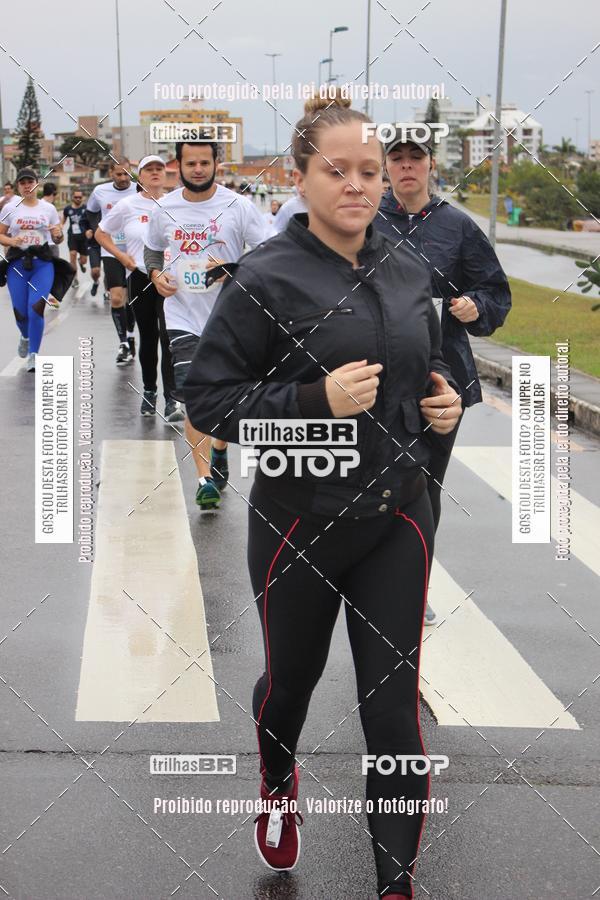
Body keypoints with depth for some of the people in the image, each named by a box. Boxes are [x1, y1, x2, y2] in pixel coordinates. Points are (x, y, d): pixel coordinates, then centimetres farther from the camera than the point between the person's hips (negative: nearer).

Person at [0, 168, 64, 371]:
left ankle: (33, 355, -4)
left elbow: (58, 239, 11)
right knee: (20, 311, 1)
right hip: (17, 263, 1)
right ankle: (25, 336, 38)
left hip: (42, 263, -1)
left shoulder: (48, 208, 5)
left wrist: (58, 235, -12)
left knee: (36, 309, -16)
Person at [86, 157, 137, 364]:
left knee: (130, 298, 9)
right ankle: (123, 343, -2)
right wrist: (98, 230, 6)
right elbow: (90, 212, 19)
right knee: (116, 298, -10)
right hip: (111, 252, 1)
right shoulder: (100, 191, 0)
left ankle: (130, 337, 27)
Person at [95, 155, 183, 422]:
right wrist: (121, 256, -2)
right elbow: (101, 233, 10)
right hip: (140, 278, 1)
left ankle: (171, 401, -16)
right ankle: (149, 392, 28)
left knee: (169, 337, -13)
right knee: (148, 338, 11)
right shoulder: (128, 205, 1)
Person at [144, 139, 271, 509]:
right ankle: (206, 479, -6)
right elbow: (152, 250, 19)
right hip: (184, 316, 1)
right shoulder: (165, 208, 2)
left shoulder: (239, 206, -7)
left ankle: (219, 451, 41)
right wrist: (156, 274, -2)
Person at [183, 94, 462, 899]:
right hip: (301, 521, -3)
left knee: (395, 707, 4)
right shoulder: (266, 278, -14)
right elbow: (207, 400, -14)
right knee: (291, 679, 21)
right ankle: (278, 786, 54)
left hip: (397, 517, 3)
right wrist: (317, 400, -26)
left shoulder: (408, 274, 2)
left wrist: (444, 398, -4)